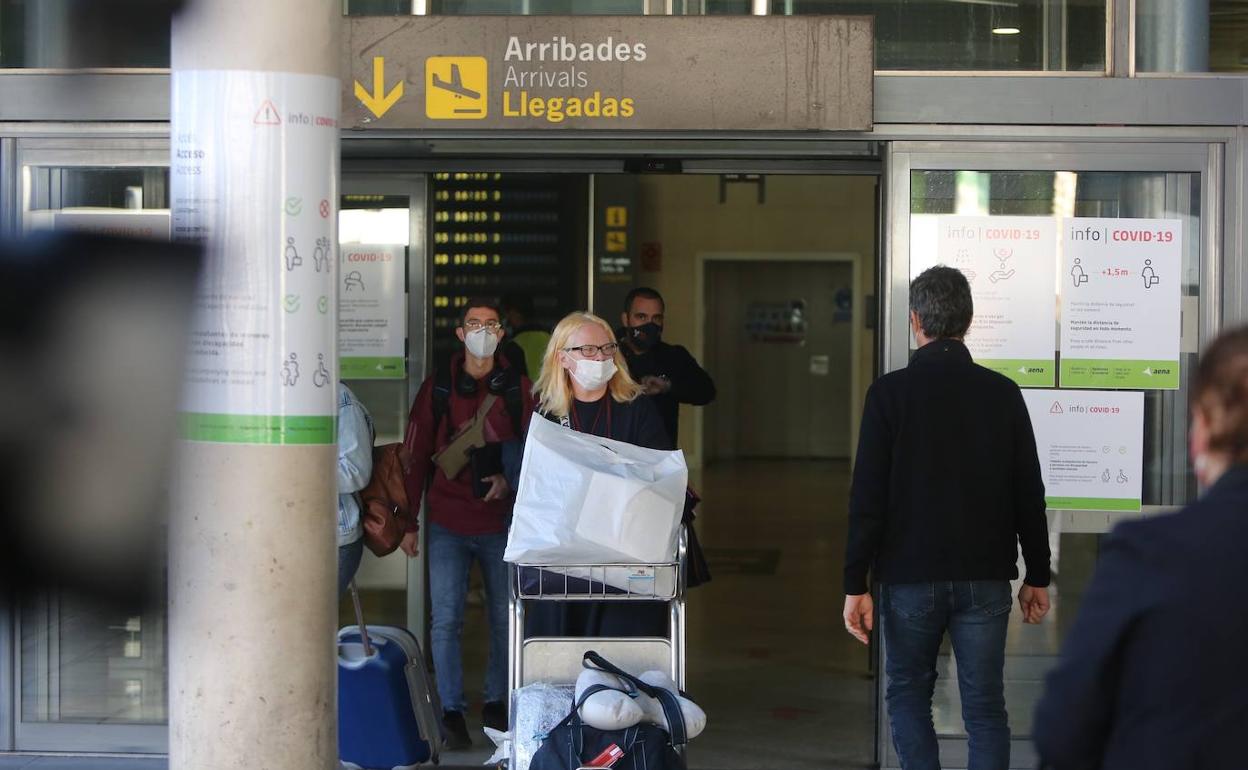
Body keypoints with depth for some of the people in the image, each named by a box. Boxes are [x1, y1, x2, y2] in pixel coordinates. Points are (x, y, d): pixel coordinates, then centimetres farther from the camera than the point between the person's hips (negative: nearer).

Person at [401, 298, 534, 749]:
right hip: (448, 524, -1)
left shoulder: (519, 390, 4)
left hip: (502, 522, 1)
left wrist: (510, 478, -12)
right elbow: (415, 456, 5)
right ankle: (452, 711, 4)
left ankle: (496, 703, 21)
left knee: (505, 617, 6)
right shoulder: (437, 390, 3)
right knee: (446, 620, -4)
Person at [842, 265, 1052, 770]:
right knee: (984, 706, 7)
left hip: (911, 576, -2)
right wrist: (1037, 576, 13)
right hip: (985, 577, 2)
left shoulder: (890, 393, -6)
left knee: (908, 694, 15)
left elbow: (868, 496, -8)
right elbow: (1029, 493, 5)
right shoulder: (1002, 393, 1)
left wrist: (855, 582, -4)